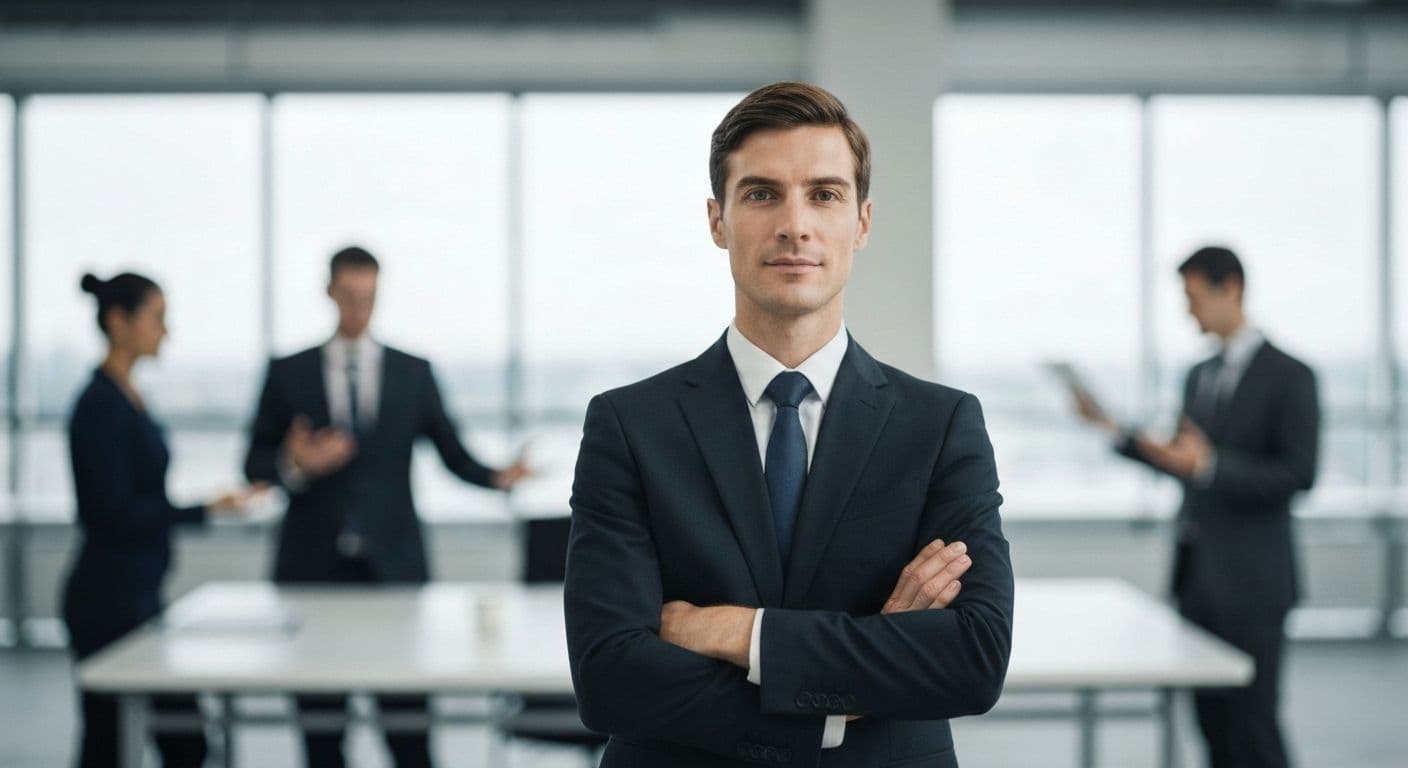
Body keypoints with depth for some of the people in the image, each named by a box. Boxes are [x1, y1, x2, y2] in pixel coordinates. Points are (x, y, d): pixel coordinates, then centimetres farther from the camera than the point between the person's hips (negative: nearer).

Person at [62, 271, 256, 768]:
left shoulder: (124, 397, 12)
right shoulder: (101, 404, -16)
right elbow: (114, 512, -22)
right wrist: (205, 509, -20)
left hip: (134, 596, 10)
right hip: (109, 600, -10)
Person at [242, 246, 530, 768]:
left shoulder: (413, 374, 9)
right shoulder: (288, 374, 7)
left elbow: (453, 452, 6)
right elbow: (255, 463, 7)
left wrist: (498, 476, -14)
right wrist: (294, 466, -14)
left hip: (393, 565, 0)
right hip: (314, 566, 0)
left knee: (405, 706, -5)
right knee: (319, 709, 1)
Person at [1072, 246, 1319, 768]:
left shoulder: (1287, 376, -8)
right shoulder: (1199, 377, 14)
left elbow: (1299, 473, -16)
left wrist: (1210, 465, -25)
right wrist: (1114, 430, 11)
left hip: (1249, 578, -7)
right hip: (1196, 569, 7)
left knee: (1250, 720, -7)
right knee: (1211, 716, 9)